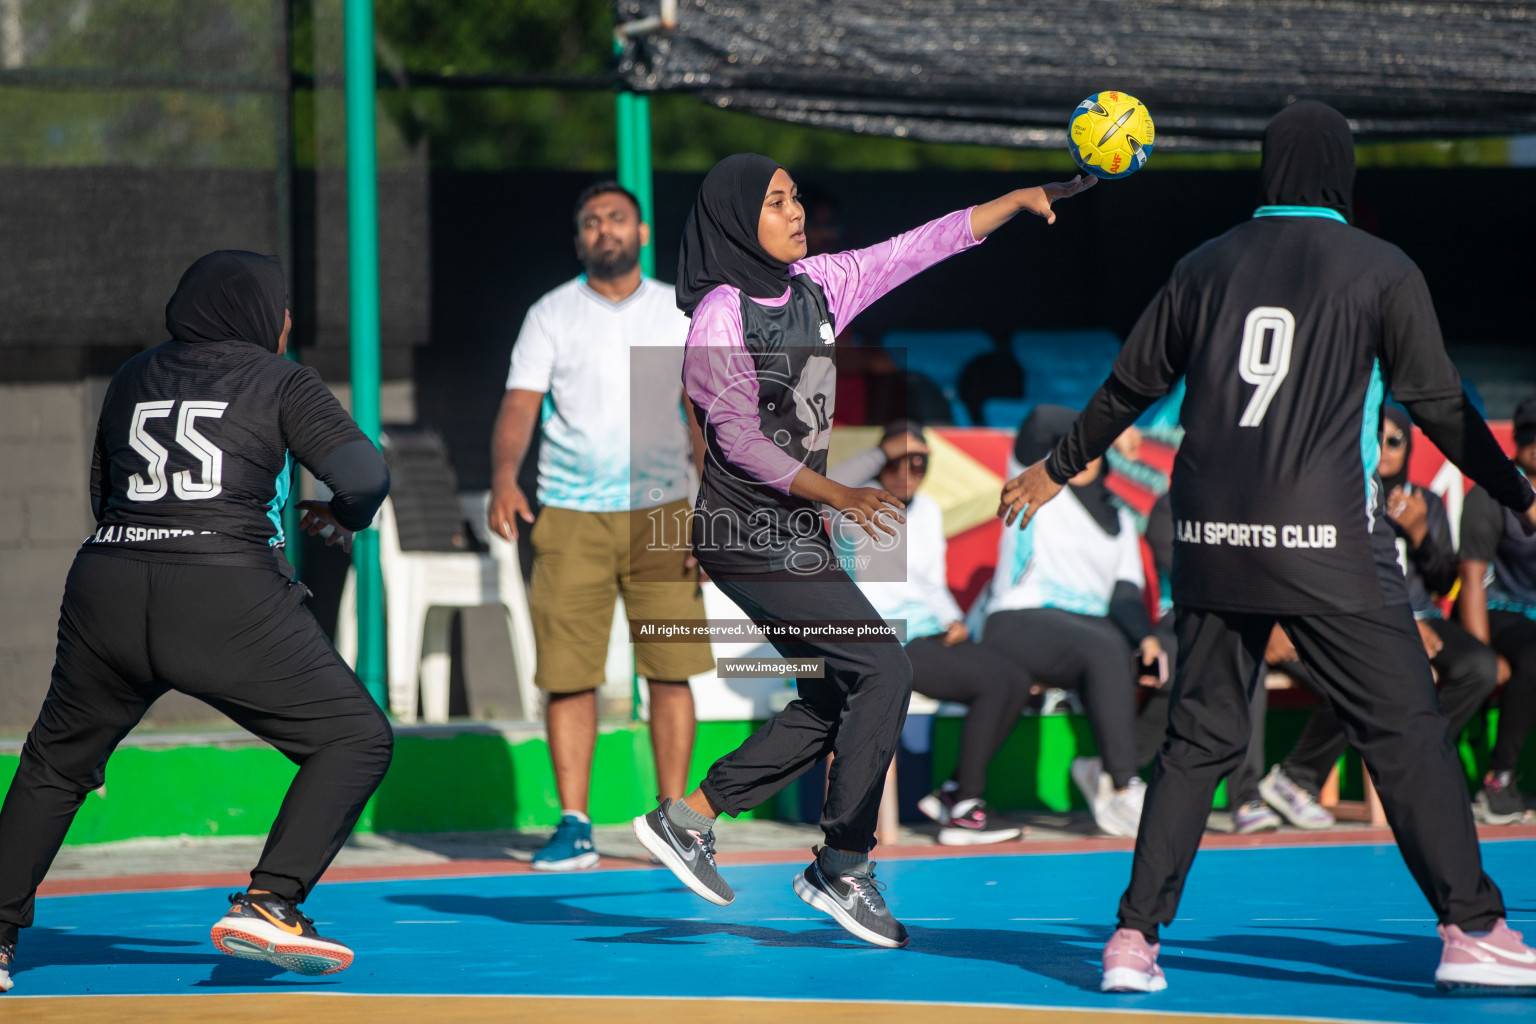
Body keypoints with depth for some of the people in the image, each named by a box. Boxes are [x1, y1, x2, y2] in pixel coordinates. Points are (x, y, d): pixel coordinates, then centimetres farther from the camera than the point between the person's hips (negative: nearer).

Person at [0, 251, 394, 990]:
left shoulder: (133, 379, 20)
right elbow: (363, 473, -4)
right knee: (356, 739, 6)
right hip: (228, 598, -5)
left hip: (106, 586, 5)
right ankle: (266, 903, -10)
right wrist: (346, 515, 17)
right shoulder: (280, 383, 7)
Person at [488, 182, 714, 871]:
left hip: (659, 511, 0)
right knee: (568, 676, -4)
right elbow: (519, 406, -3)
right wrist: (503, 480, -22)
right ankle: (573, 826, 1)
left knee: (670, 672, -3)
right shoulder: (551, 315, 4)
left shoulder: (681, 314, 7)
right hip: (570, 518, 0)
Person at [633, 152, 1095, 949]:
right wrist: (836, 494, -29)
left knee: (834, 699, 9)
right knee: (882, 671, -12)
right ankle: (842, 871, -6)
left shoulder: (816, 286, 7)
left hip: (796, 531, 9)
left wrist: (1024, 198, 3)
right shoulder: (720, 315, -15)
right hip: (748, 532, -9)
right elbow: (739, 438, -19)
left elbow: (921, 247, 9)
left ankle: (688, 817, 17)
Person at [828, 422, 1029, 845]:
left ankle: (953, 793, 0)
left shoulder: (926, 511, 16)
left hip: (929, 636, 8)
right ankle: (964, 813, -19)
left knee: (1017, 681, -7)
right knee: (993, 685, -22)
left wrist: (954, 621, 3)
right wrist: (885, 450, -33)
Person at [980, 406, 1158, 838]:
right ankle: (1124, 788, -38)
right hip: (1020, 622, -5)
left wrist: (1146, 636, -12)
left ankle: (1108, 769, -15)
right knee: (1105, 650, -37)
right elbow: (1040, 421, -10)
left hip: (1091, 621, 5)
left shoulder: (1120, 520, 22)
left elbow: (1125, 594, 9)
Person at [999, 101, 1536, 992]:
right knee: (1407, 729, 1)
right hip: (1325, 540, -4)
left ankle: (1136, 935, 5)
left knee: (1199, 739, 11)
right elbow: (1439, 406, 1)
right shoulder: (1382, 271, -1)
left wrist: (1058, 468, 33)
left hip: (1212, 540, 4)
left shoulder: (1207, 266, 11)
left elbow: (1131, 387, 18)